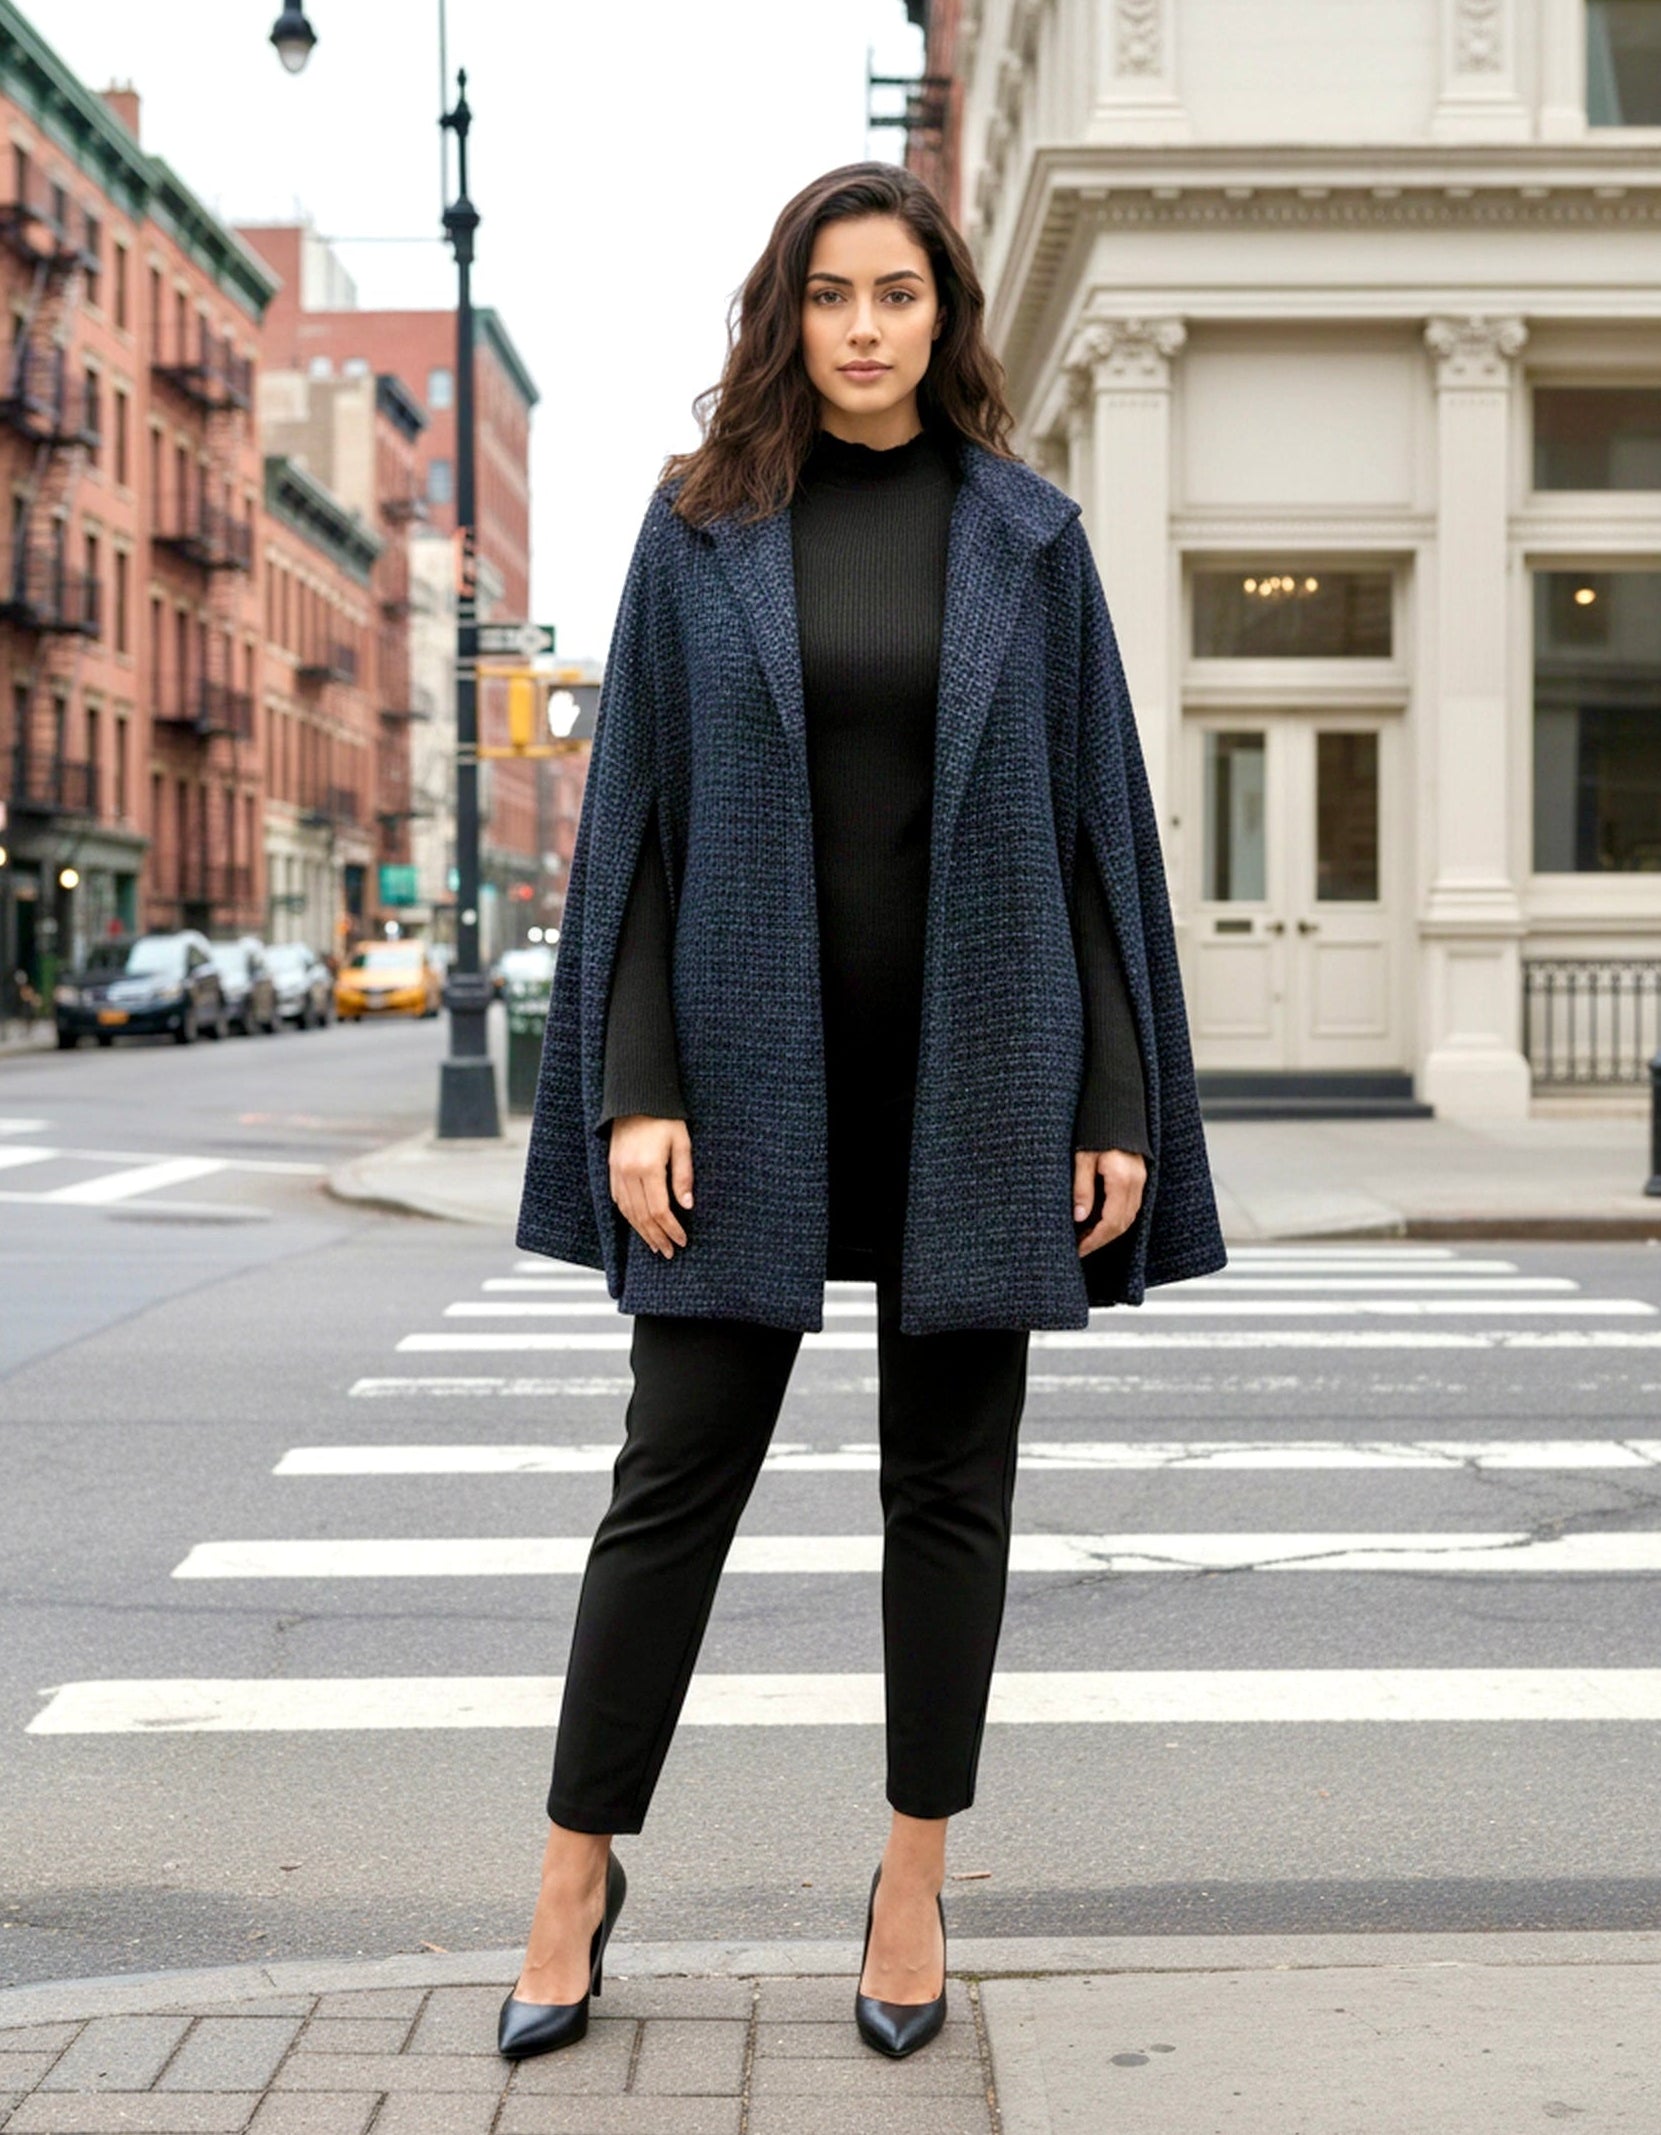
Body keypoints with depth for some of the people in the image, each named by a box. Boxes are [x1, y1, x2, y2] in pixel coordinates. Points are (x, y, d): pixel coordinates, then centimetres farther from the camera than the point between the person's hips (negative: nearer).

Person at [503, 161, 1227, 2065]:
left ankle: (915, 1875, 21)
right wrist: (632, 1088, -8)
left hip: (972, 1062, 1)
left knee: (950, 1480, 7)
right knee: (676, 1473, 2)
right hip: (756, 1060, 0)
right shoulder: (702, 528, 4)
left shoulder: (1023, 536, 4)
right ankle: (575, 1879, 15)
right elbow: (637, 815, 1)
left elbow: (1094, 820, 4)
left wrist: (1119, 1103, -2)